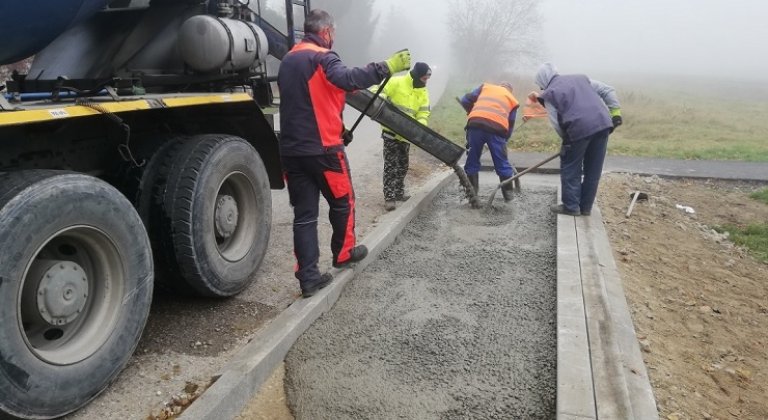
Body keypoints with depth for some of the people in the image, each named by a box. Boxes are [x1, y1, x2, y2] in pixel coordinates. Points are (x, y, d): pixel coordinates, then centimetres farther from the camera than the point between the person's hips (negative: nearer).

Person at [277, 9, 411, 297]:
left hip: (291, 149, 7)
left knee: (304, 213, 5)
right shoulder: (322, 58, -8)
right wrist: (387, 67, -30)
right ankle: (343, 254, 31)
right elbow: (349, 79, -29)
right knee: (342, 202, 14)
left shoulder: (288, 61, 20)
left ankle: (308, 277, 4)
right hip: (322, 149, -7)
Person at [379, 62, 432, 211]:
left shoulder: (423, 92, 7)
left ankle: (398, 193, 29)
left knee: (402, 165, 15)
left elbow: (423, 113, 3)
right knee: (391, 165, -8)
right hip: (391, 131, -6)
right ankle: (389, 197, -7)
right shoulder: (396, 82, -12)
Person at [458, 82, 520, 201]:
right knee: (502, 164, 13)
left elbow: (465, 100, 21)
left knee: (472, 160, 14)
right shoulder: (513, 100, 28)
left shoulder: (486, 86, 29)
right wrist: (504, 140, 29)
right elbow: (510, 125, 22)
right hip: (497, 128, 0)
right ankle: (508, 193, 22)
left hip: (475, 124, 1)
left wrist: (472, 113, 37)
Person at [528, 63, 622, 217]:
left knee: (570, 168, 12)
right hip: (603, 123, 6)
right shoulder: (580, 77, 24)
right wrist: (615, 113, 13)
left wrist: (567, 139, 14)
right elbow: (608, 91, 17)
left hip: (579, 128, -5)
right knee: (593, 169, 13)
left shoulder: (548, 94, 8)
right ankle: (586, 207, 22)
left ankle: (571, 206, 15)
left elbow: (557, 123, 2)